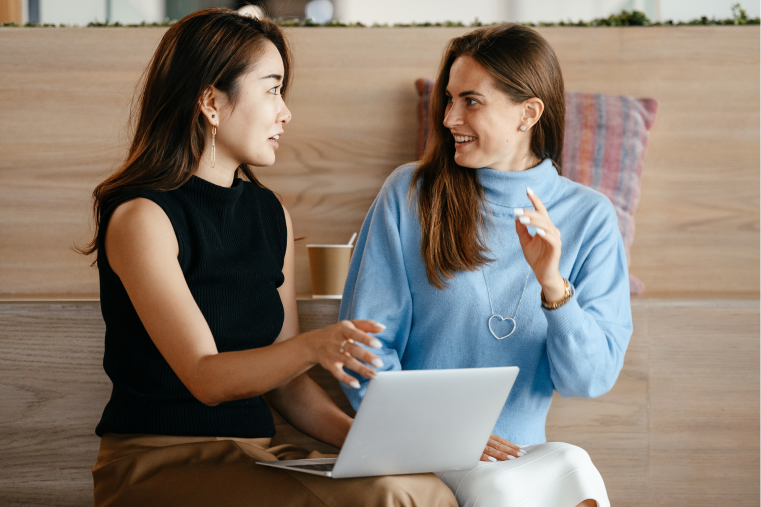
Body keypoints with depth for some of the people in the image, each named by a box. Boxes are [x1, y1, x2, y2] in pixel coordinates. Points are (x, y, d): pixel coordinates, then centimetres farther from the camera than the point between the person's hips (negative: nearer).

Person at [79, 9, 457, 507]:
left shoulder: (271, 214, 14)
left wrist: (354, 433, -4)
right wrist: (313, 346, -34)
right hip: (158, 462, -7)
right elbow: (205, 378, -17)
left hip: (255, 457, 7)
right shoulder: (142, 217, -9)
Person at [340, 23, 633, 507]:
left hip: (520, 449, 2)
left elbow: (592, 380, 0)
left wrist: (554, 287, -17)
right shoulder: (409, 193, 2)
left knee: (573, 466, -32)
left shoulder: (588, 217, 5)